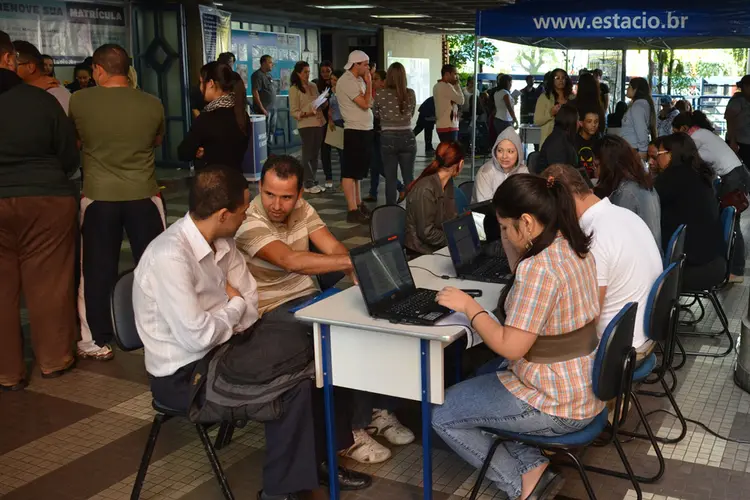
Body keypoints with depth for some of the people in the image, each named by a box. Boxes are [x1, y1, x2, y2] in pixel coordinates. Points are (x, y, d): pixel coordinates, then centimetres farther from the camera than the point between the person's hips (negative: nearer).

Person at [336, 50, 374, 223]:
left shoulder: (358, 80, 14)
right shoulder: (346, 81, -15)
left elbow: (369, 103, 17)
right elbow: (365, 104, -20)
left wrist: (367, 82, 11)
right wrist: (369, 83, -11)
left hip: (365, 130, 10)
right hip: (355, 132, -10)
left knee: (358, 170, 16)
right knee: (350, 172, -5)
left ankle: (358, 205, 25)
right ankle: (352, 211, -4)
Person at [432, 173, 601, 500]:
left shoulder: (540, 267, -27)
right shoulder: (574, 248, 2)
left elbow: (509, 347, -25)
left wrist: (469, 306, -13)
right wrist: (509, 238, 6)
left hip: (556, 405, -9)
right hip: (584, 389, 9)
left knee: (440, 414, 5)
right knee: (481, 382, 28)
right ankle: (532, 467, 13)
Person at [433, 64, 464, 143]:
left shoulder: (437, 86, 17)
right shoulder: (446, 86, -13)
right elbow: (461, 101, -10)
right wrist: (457, 86, 1)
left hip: (442, 126, 10)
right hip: (448, 127, -10)